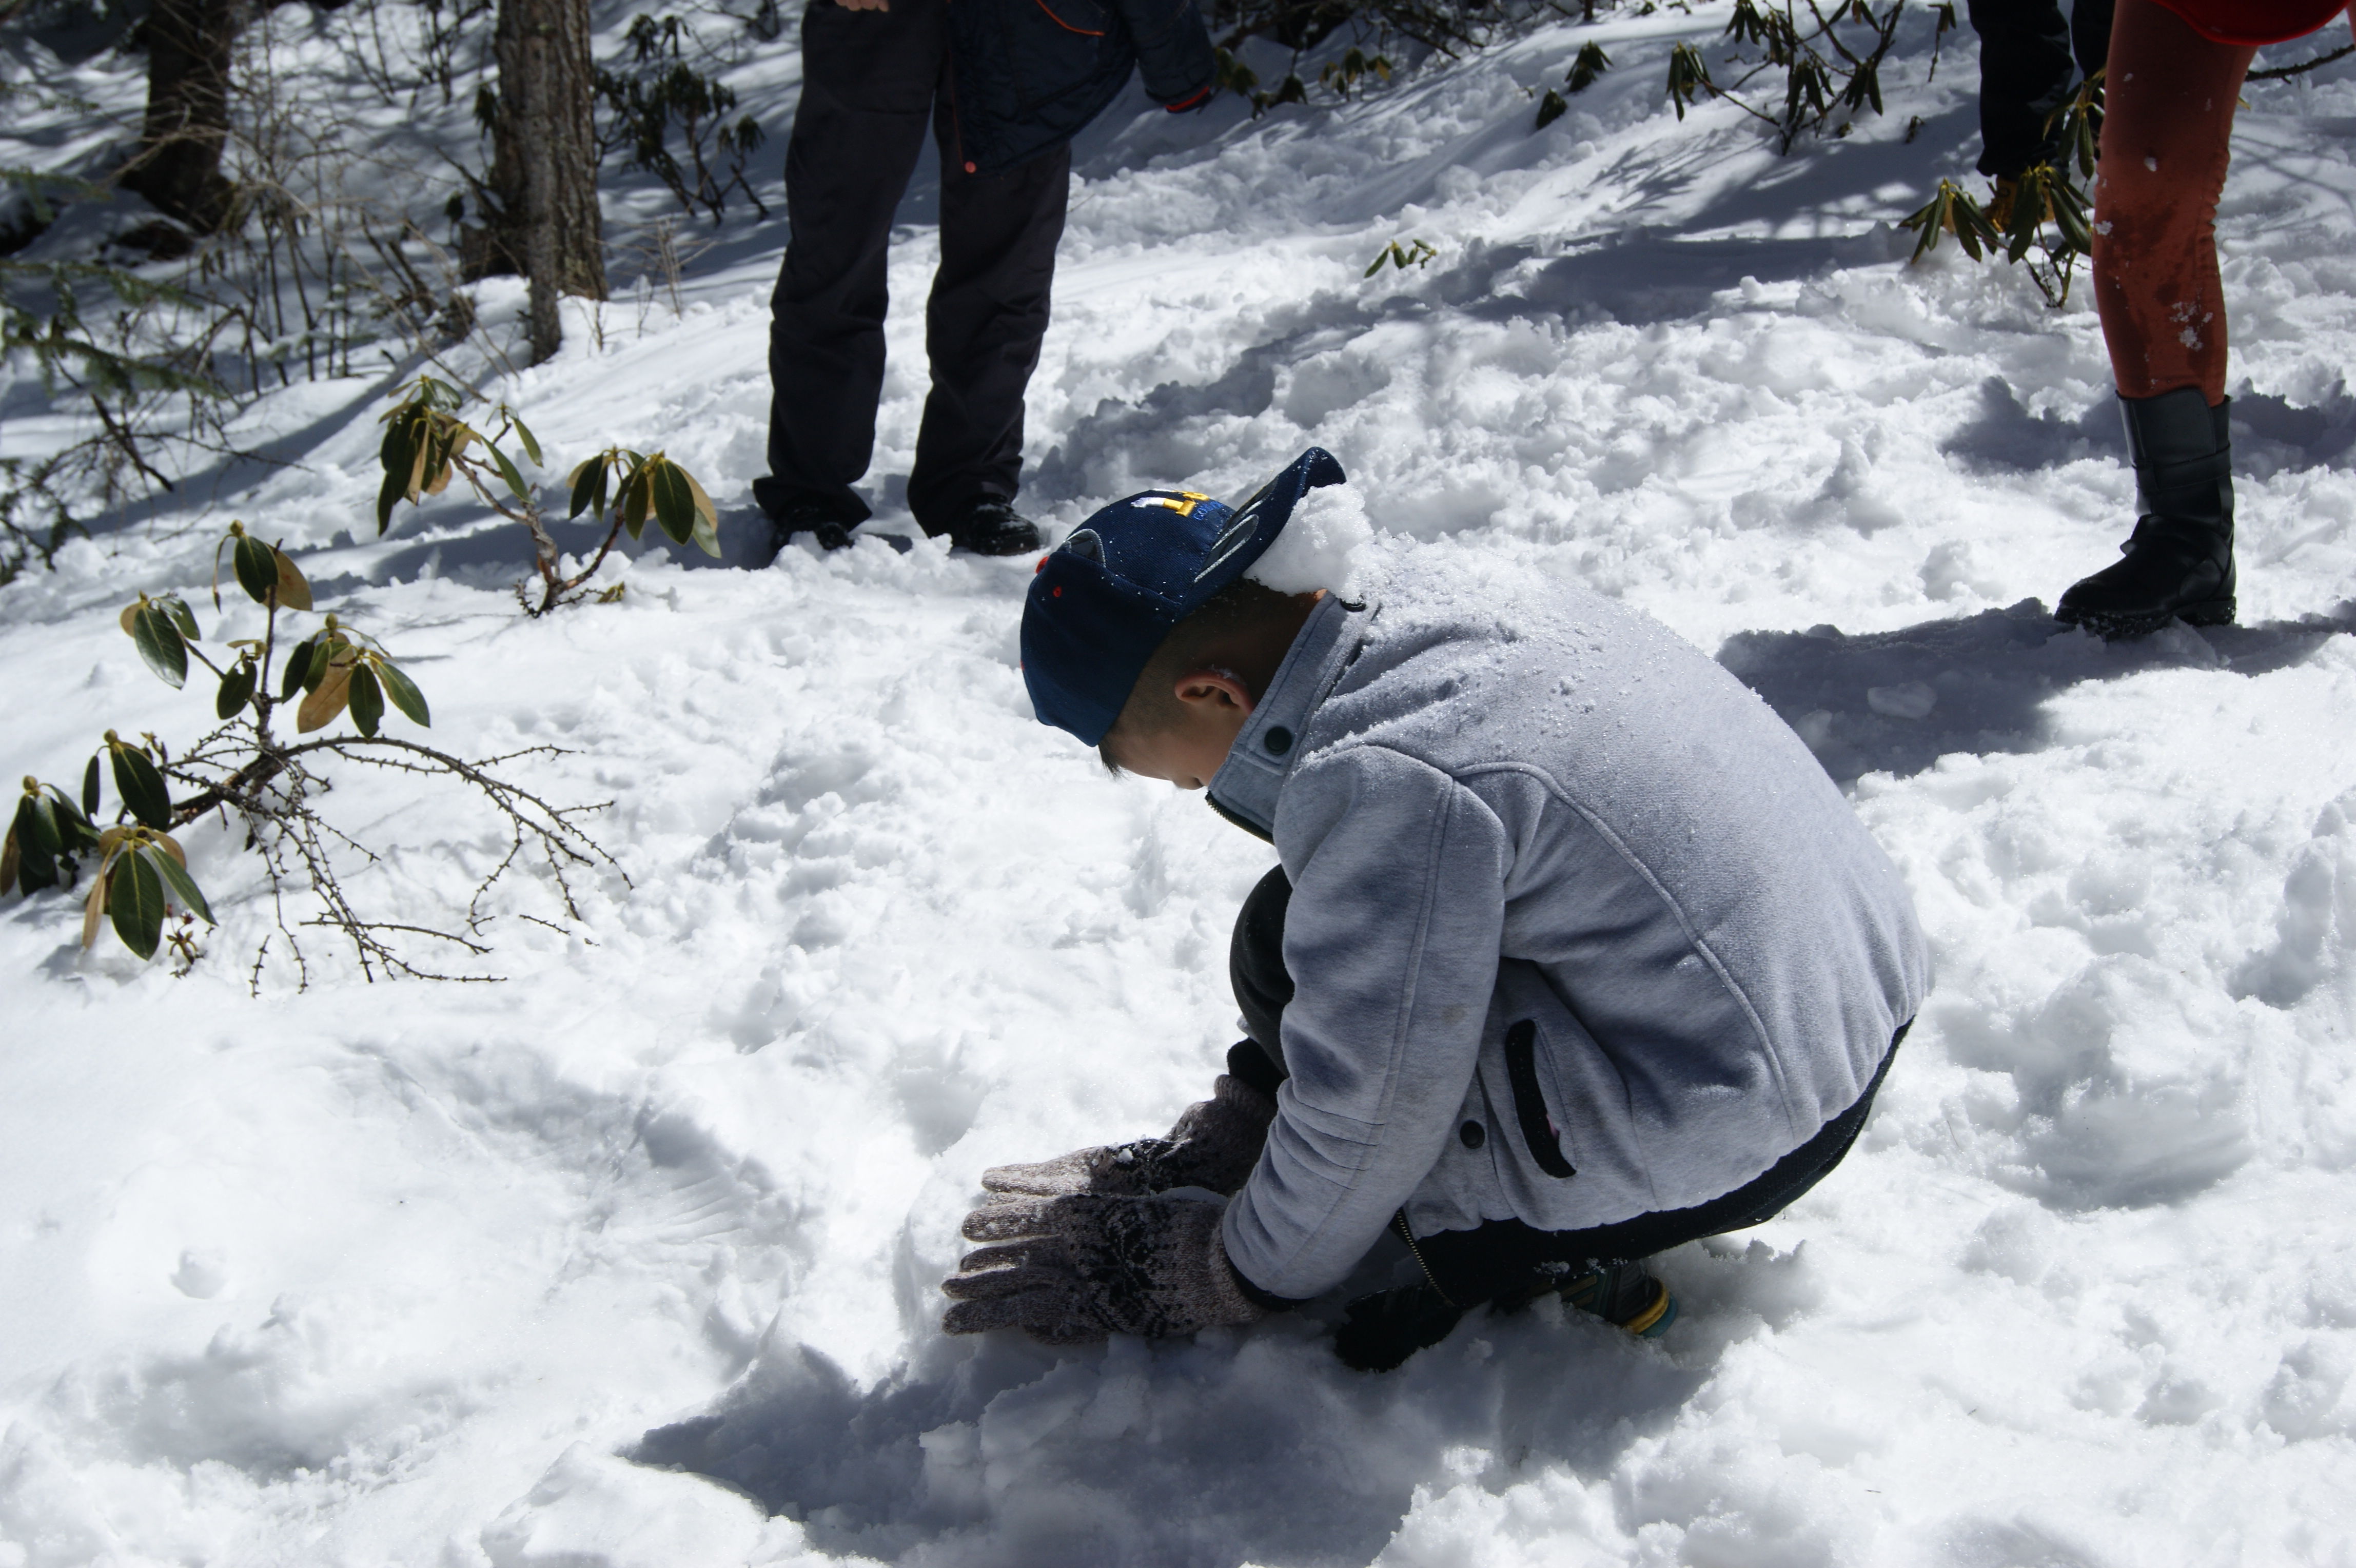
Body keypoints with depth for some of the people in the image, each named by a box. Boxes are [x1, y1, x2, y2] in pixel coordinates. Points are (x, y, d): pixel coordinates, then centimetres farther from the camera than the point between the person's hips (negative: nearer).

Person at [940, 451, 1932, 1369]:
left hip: (1745, 1133, -10)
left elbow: (1367, 1108, -15)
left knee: (1289, 950, -7)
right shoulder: (1431, 600, 2)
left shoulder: (1382, 786, -26)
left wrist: (1237, 1280, 1)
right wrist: (1234, 1123, 17)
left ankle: (1510, 1254, 1)